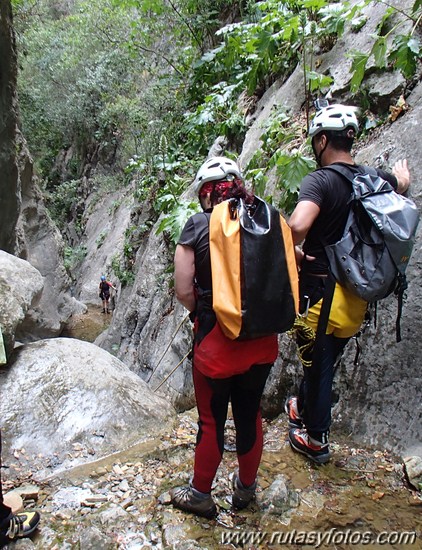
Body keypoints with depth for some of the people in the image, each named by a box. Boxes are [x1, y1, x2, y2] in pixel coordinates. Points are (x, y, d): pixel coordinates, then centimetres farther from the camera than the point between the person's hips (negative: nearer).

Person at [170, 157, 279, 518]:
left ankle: (200, 495, 35)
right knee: (250, 414, 21)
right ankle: (246, 488, 43)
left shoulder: (198, 225, -10)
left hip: (217, 343, -4)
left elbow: (184, 291, -12)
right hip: (262, 341, 4)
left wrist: (202, 314, 6)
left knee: (211, 421, 13)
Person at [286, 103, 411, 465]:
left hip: (321, 292, -6)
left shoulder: (320, 180, -18)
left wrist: (291, 249, -15)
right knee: (325, 362, 23)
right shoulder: (374, 179, 3)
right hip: (357, 296, 6)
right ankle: (304, 408, 46)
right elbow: (403, 183, 28)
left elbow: (298, 225, -37)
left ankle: (316, 440, 28)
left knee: (318, 365, 11)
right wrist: (401, 173, 51)